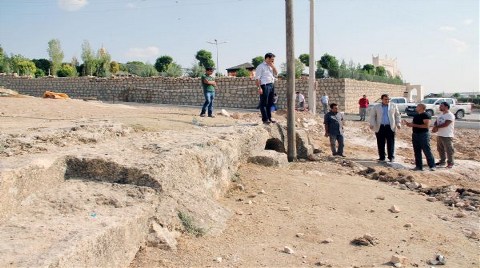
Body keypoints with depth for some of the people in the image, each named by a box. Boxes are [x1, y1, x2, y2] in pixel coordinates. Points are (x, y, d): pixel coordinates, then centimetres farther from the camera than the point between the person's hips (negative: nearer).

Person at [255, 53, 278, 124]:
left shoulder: (271, 66, 18)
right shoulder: (261, 66, -7)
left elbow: (276, 74, 15)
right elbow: (257, 78, -12)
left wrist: (273, 66, 4)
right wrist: (259, 88, -19)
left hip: (271, 86, 8)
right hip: (265, 86, -8)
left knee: (270, 103, 12)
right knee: (264, 103, -3)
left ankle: (269, 118, 20)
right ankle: (265, 119, 0)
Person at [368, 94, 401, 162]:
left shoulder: (393, 106, 10)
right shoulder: (376, 107, 9)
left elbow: (397, 115, 13)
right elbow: (372, 116, 7)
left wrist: (398, 123, 1)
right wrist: (372, 124, -6)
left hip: (390, 127, 0)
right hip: (380, 128, 0)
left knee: (391, 143, -2)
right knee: (381, 144, 2)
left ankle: (391, 157, 6)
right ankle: (381, 157, 10)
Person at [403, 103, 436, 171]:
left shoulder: (426, 115, -9)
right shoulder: (416, 116, 17)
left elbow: (427, 125, -19)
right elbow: (412, 124, 23)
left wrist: (415, 125, -21)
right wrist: (407, 123, 0)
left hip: (423, 135, -8)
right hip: (415, 134, 9)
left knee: (427, 151, -7)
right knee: (417, 151, 9)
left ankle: (432, 166, -1)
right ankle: (419, 166, 15)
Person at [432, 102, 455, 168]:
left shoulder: (450, 115, -13)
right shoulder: (441, 115, 15)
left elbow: (445, 124, -22)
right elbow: (436, 122, 10)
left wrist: (436, 127, -13)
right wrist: (435, 127, -12)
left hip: (447, 136, -9)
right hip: (439, 135, 9)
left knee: (449, 150, -3)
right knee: (440, 149, 14)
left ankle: (450, 163, 4)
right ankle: (442, 161, 26)